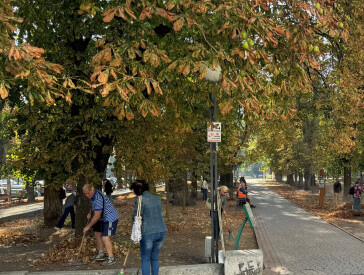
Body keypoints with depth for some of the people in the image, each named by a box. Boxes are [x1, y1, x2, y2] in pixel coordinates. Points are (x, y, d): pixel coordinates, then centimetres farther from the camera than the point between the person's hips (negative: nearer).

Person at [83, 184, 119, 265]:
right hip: (103, 218, 11)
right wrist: (90, 213, 11)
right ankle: (101, 254, 26)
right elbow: (93, 206, 27)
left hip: (110, 218, -11)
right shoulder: (93, 195, 3)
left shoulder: (98, 199, -30)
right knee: (97, 234, 15)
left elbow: (97, 216, -27)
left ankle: (111, 258, -4)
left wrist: (88, 226, -19)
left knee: (105, 238, -14)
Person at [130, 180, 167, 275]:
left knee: (145, 259, 9)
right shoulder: (157, 199, 9)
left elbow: (136, 217, -8)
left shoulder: (141, 200, -11)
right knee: (155, 258, 18)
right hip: (161, 231, 6)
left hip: (148, 233, -6)